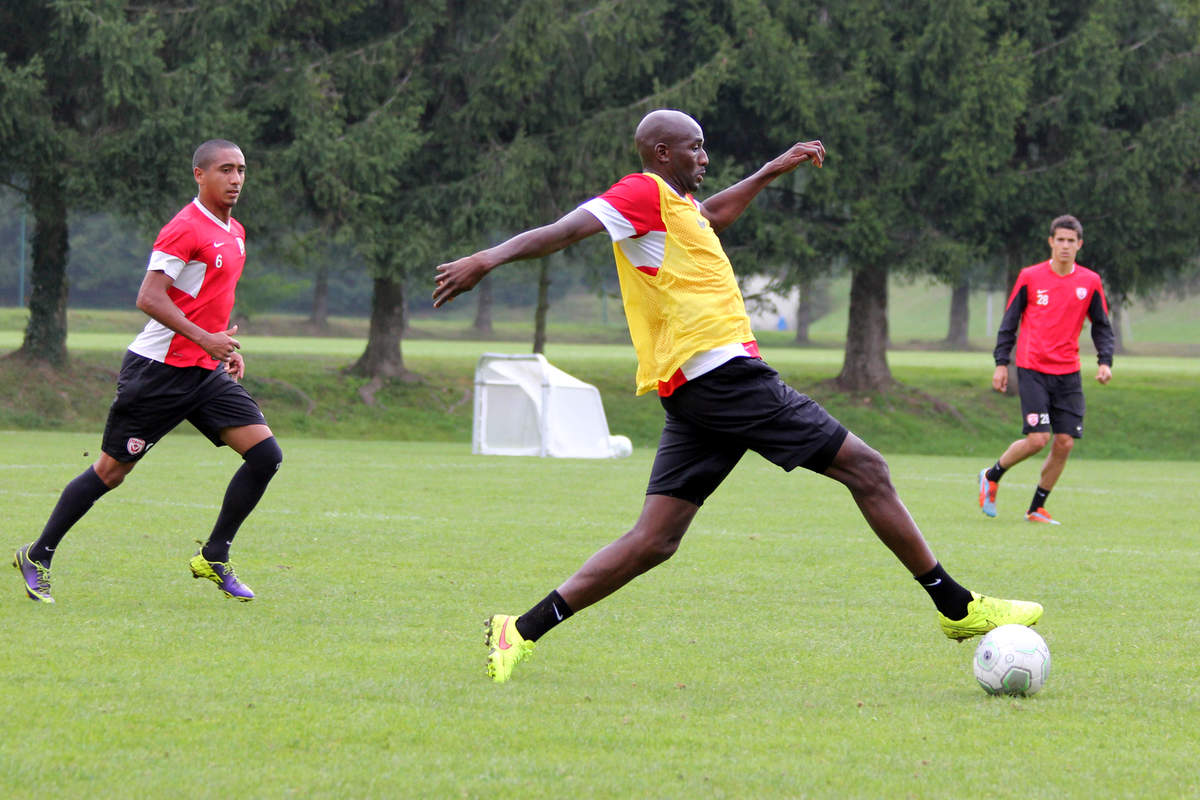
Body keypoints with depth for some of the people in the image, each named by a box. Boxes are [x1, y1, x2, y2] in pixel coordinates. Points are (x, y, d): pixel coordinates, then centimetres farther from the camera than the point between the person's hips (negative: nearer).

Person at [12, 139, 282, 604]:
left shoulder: (235, 233, 13)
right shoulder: (185, 229, -15)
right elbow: (149, 298, -22)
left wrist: (228, 347, 16)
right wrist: (205, 338, -26)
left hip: (206, 373, 8)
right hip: (159, 370, -8)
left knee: (266, 455, -6)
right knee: (111, 470, -1)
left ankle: (214, 558, 4)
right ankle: (38, 557, 15)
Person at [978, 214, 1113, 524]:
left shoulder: (1090, 282, 6)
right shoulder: (1030, 277, 0)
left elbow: (1101, 326, 13)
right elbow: (1009, 322, 5)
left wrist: (1105, 362, -2)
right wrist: (1001, 363, 0)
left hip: (1068, 374, 3)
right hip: (1033, 370, -3)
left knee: (1065, 443, -3)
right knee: (1038, 438, -14)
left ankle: (1036, 509, 13)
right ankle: (992, 476, 13)